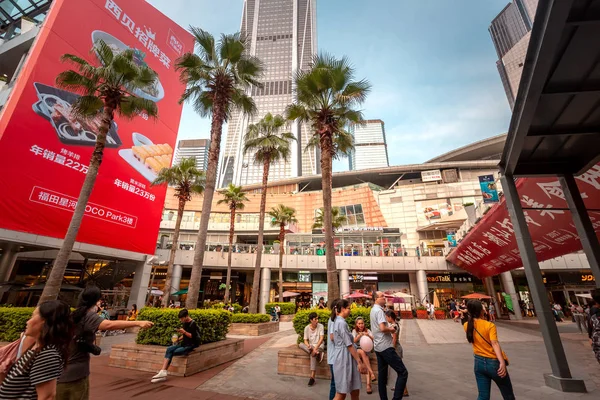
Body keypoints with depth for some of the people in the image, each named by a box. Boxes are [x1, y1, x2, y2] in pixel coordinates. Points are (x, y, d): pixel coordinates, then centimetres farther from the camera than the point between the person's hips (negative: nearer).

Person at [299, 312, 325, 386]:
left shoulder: (320, 326, -11)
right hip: (311, 346, 3)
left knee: (312, 355, -34)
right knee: (300, 345, -25)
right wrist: (308, 346, -25)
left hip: (319, 345, -3)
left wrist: (315, 348, -29)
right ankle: (318, 353, -26)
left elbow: (321, 339, -18)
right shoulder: (307, 328, -5)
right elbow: (305, 340, -3)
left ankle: (312, 377, -25)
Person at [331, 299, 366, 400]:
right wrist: (359, 362, -12)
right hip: (345, 359, -9)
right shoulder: (341, 323, -18)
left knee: (355, 392, 14)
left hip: (345, 359, 9)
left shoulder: (337, 321, 12)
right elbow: (349, 345, -18)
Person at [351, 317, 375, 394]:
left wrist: (368, 335, -28)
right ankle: (371, 372, -33)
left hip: (366, 349, 1)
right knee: (362, 352, -34)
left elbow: (373, 339, -7)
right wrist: (359, 335, -26)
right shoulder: (354, 331, 4)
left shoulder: (367, 330, 6)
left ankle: (368, 384, -31)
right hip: (357, 350, 0)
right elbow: (354, 341, -9)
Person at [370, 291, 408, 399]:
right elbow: (382, 328, -27)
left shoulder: (373, 310, 14)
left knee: (382, 374, 13)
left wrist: (389, 328, 9)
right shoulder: (379, 310, -17)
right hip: (385, 346, -10)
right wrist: (392, 330, -8)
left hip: (378, 347, 10)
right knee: (403, 372, -5)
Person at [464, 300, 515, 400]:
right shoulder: (489, 325, -17)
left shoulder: (467, 326, -2)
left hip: (479, 362, 4)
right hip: (494, 363, -4)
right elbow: (494, 343, -29)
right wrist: (502, 362, -35)